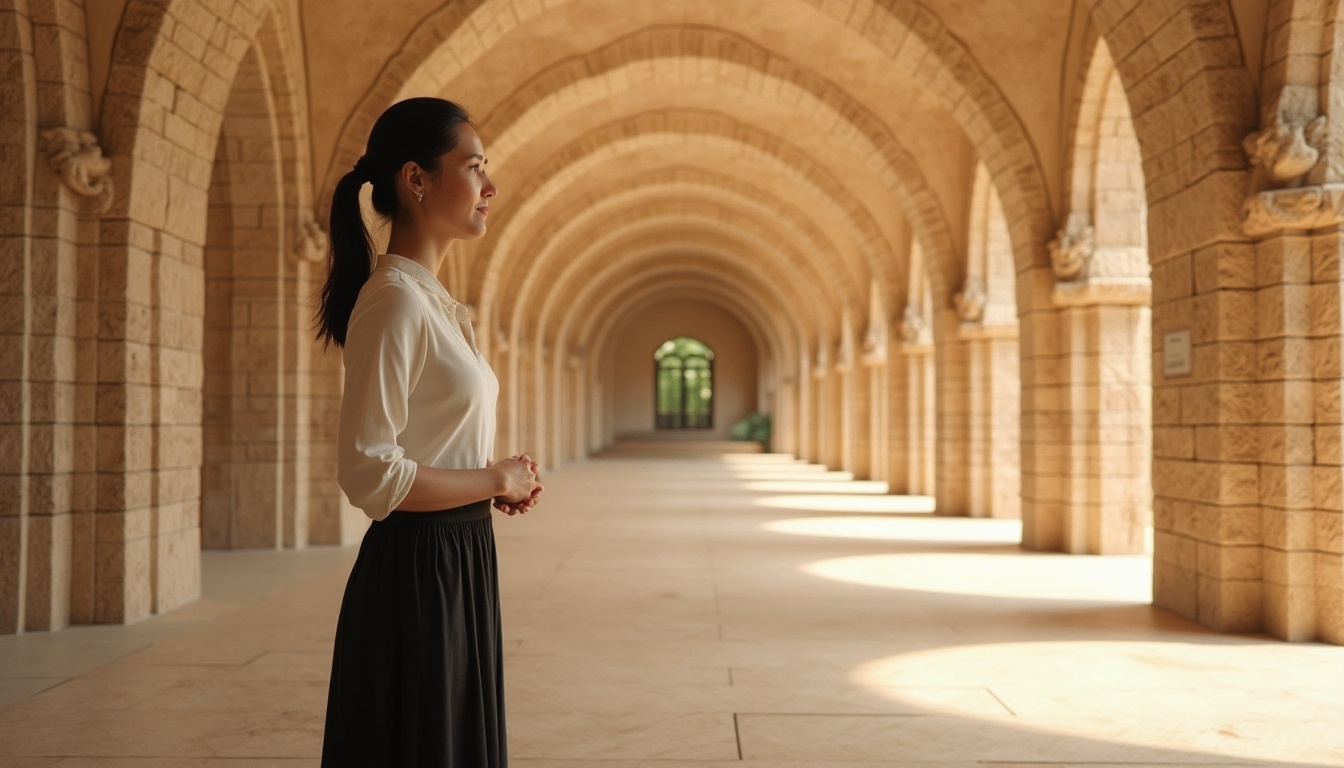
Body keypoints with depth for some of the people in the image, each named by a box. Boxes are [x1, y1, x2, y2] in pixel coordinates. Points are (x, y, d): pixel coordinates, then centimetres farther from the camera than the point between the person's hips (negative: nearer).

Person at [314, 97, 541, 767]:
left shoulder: (432, 299, 12)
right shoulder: (393, 299, -17)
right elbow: (368, 475, -24)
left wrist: (500, 482, 5)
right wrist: (496, 480, -13)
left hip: (457, 564, 9)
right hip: (416, 569, -9)